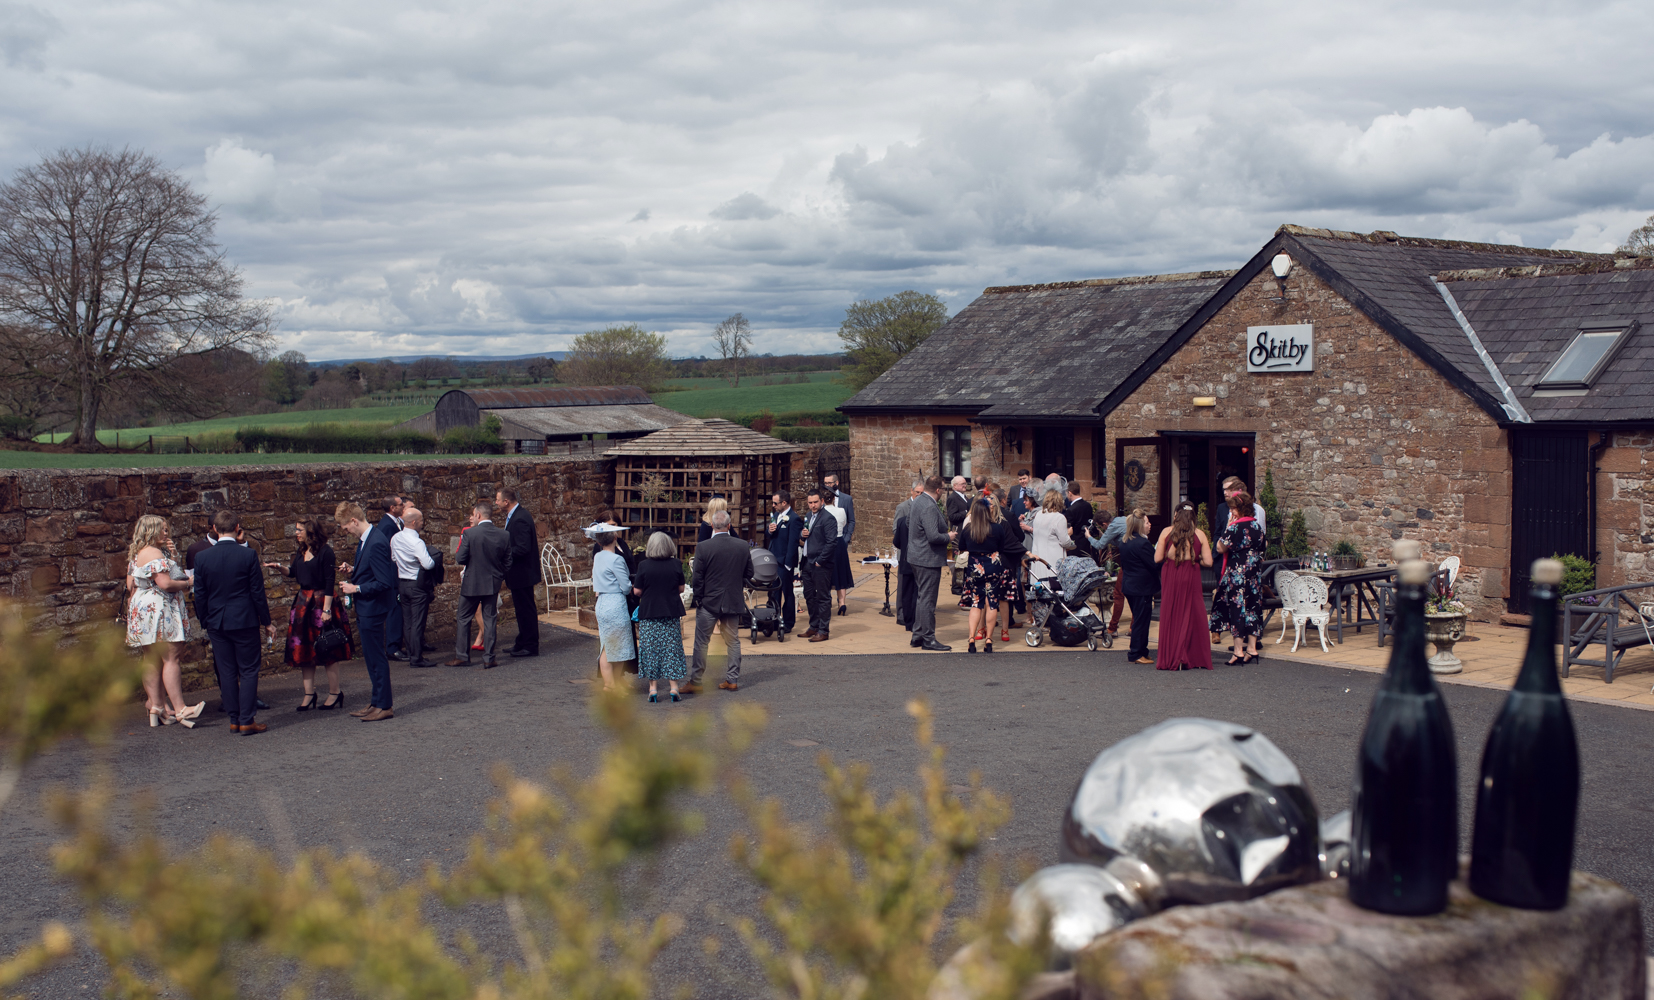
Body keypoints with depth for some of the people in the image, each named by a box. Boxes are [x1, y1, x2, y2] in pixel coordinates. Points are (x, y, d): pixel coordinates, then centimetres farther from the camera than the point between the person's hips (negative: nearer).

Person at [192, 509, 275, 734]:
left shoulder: (202, 558, -2)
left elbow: (199, 595, 2)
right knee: (248, 671, 3)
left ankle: (234, 720, 13)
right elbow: (257, 592, -6)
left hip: (216, 623, 3)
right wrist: (266, 622, 3)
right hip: (244, 621, -3)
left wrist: (205, 623, 14)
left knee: (226, 673, 10)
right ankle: (247, 721, -1)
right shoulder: (248, 555, -10)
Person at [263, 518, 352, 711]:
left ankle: (335, 692, 8)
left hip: (321, 601, -8)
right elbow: (293, 572, 25)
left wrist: (326, 609, -19)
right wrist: (279, 567, 5)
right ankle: (309, 693, 13)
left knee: (326, 649, -2)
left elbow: (329, 582, -15)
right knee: (304, 649, 7)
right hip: (303, 602, 8)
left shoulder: (325, 551, -12)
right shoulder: (300, 552, 9)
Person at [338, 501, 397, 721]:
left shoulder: (376, 543, -23)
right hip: (364, 610, 10)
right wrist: (354, 570, 5)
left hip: (372, 610, -10)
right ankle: (376, 703, 26)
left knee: (376, 658, -1)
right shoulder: (365, 540, 9)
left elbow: (384, 582, -24)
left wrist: (356, 588, -17)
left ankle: (383, 707, 7)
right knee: (372, 659, 17)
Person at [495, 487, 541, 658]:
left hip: (522, 572, -11)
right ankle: (521, 644, 27)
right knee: (522, 610, 17)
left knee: (526, 609, -2)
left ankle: (531, 647, 5)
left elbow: (523, 548, -27)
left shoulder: (520, 519, -22)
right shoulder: (515, 515, 10)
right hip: (520, 573, 11)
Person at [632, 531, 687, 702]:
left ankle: (653, 689, 6)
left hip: (649, 612, -1)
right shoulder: (676, 565, -5)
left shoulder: (644, 565, -9)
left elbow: (636, 591, -6)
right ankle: (674, 687, 6)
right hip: (672, 613, 1)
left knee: (651, 649, 6)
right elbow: (681, 588, 4)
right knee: (671, 649, 8)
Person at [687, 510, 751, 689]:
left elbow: (696, 578, -11)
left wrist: (699, 596, 5)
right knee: (733, 641, 13)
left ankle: (695, 681, 9)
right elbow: (748, 575, 5)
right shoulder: (743, 546, -4)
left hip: (709, 601, -3)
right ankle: (733, 679, 15)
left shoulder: (703, 547, -13)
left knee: (701, 643, 6)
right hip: (734, 601, 3)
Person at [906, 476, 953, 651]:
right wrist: (948, 537, -10)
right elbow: (933, 536, -28)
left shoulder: (917, 503, 9)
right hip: (929, 559, -10)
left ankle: (917, 636, 23)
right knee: (927, 599, -4)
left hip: (916, 556, 10)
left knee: (920, 597, 17)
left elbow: (908, 524, 22)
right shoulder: (930, 507, -22)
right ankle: (928, 639, 2)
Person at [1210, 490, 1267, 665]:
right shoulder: (1257, 525, 6)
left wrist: (1228, 525, -8)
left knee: (1237, 607, -1)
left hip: (1237, 573, -7)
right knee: (1252, 607, 10)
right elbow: (1261, 548, 14)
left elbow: (1220, 547, -13)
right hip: (1255, 572, 7)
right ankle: (1251, 648, 13)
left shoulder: (1236, 527, -16)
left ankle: (1239, 650, 0)